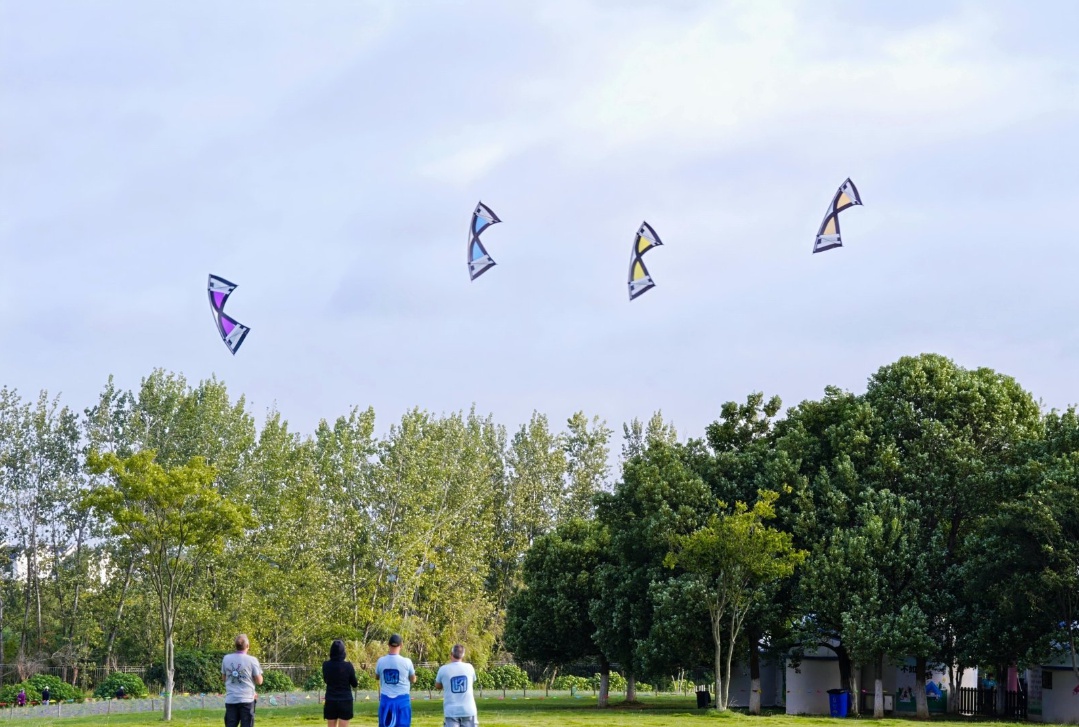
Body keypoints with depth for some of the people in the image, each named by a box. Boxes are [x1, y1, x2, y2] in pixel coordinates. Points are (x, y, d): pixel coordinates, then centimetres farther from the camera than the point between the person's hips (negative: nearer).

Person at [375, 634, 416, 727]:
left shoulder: (381, 661, -2)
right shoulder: (406, 662, -10)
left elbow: (377, 676, 18)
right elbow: (413, 680, 6)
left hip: (386, 700, 3)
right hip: (402, 700, -3)